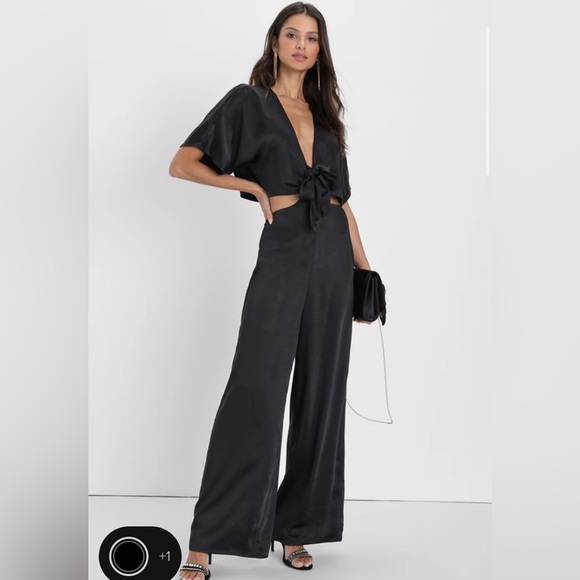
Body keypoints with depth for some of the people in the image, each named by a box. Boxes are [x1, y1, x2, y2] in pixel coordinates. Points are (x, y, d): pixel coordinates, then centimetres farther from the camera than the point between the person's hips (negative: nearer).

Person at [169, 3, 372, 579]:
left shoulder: (323, 112, 19)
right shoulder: (248, 102, 6)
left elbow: (341, 197, 18)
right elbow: (183, 164, 1)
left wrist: (364, 268, 11)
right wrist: (252, 186, -7)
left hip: (334, 253, 5)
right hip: (282, 253, -5)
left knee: (321, 393, 4)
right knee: (254, 391, -12)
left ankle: (296, 528, 15)